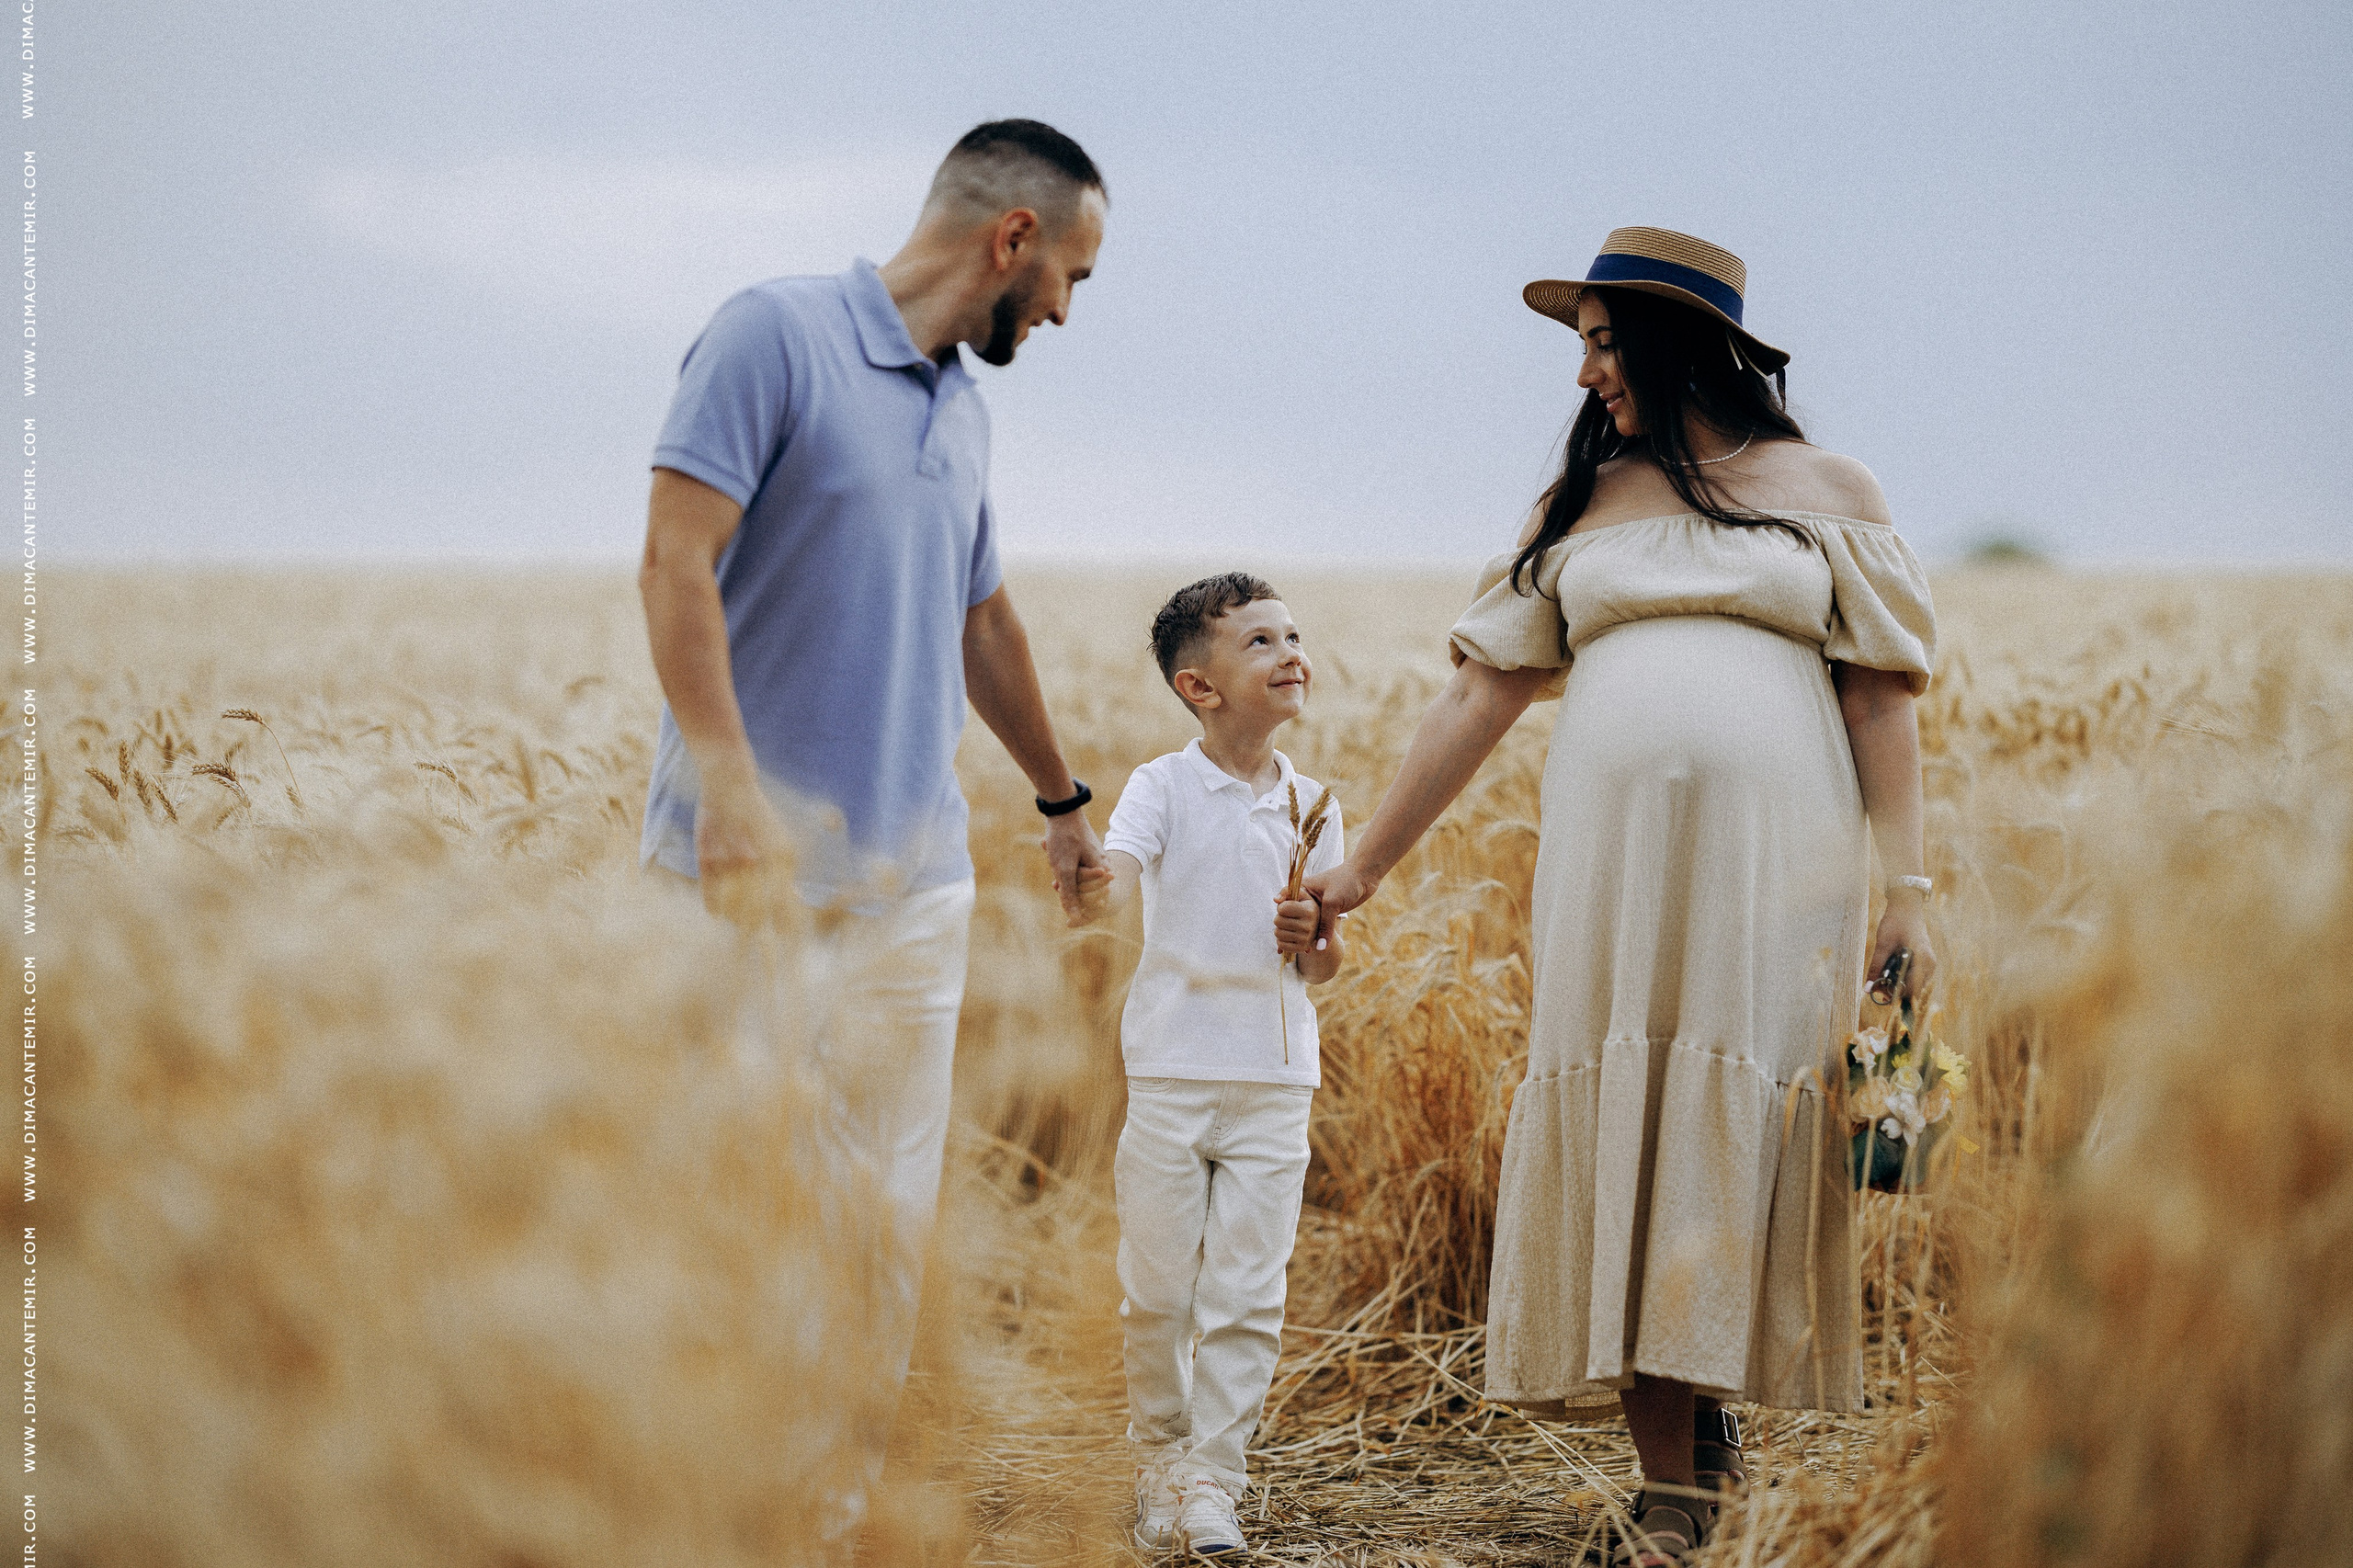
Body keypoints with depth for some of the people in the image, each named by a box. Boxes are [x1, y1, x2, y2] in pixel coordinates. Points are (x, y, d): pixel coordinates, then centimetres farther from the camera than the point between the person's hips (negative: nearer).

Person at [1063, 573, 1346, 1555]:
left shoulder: (1310, 810, 8)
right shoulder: (1163, 788, -2)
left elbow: (1322, 971, 14)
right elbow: (1114, 877, -21)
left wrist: (1313, 943, -10)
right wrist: (1088, 895, -44)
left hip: (1275, 1080, 2)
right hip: (1169, 1072, -2)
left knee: (1248, 1295, 0)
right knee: (1156, 1290, 4)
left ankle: (1211, 1476, 9)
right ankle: (1158, 1456, 23)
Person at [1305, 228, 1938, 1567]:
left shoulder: (1833, 492, 10)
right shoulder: (1582, 503, 16)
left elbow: (1881, 701, 5)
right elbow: (1480, 701, 14)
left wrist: (1910, 885, -4)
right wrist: (1365, 867, 11)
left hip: (1779, 863, -2)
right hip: (1613, 859, 2)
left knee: (1745, 1126, -7)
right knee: (1626, 1133, -4)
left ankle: (1717, 1391, 12)